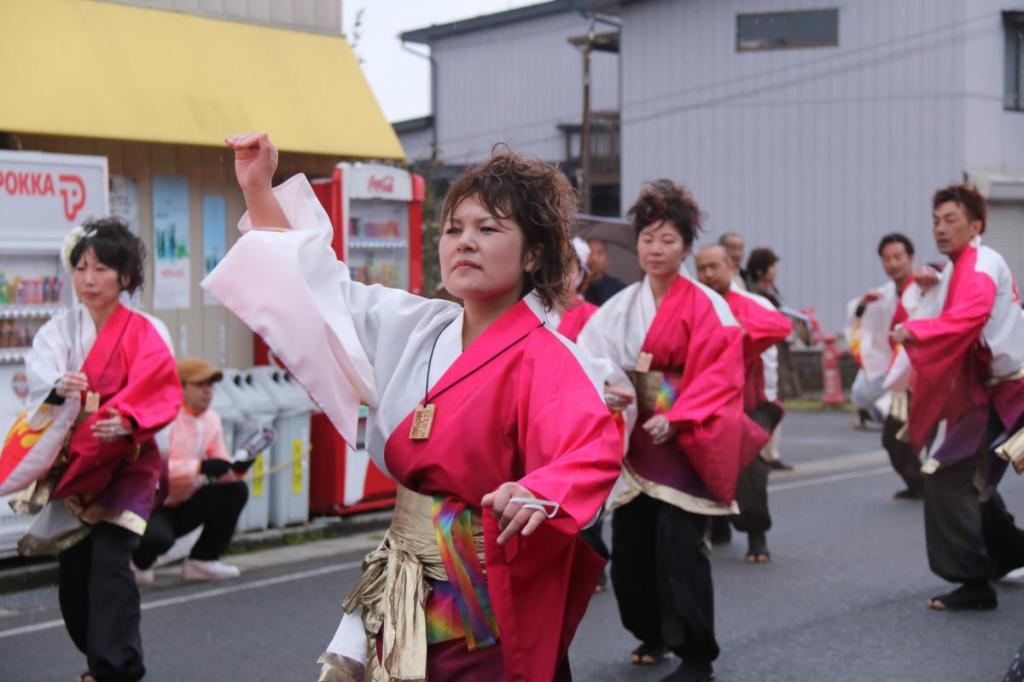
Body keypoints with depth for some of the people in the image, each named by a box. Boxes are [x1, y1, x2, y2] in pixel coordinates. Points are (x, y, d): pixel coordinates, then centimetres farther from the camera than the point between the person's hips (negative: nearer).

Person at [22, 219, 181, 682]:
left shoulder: (144, 336, -6)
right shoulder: (61, 328, 4)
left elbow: (155, 395, -20)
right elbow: (39, 367, -15)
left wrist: (124, 422, -41)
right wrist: (58, 386, -39)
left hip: (125, 462, -4)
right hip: (72, 463, 4)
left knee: (109, 559, -17)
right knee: (73, 566, 8)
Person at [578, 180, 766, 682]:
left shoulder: (706, 308, -5)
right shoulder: (619, 308, 8)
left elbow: (719, 376, -12)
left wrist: (675, 420, -24)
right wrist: (604, 390, -20)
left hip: (684, 442, -5)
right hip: (631, 442, 5)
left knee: (678, 546, -12)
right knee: (629, 546, 8)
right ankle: (652, 634, 31)